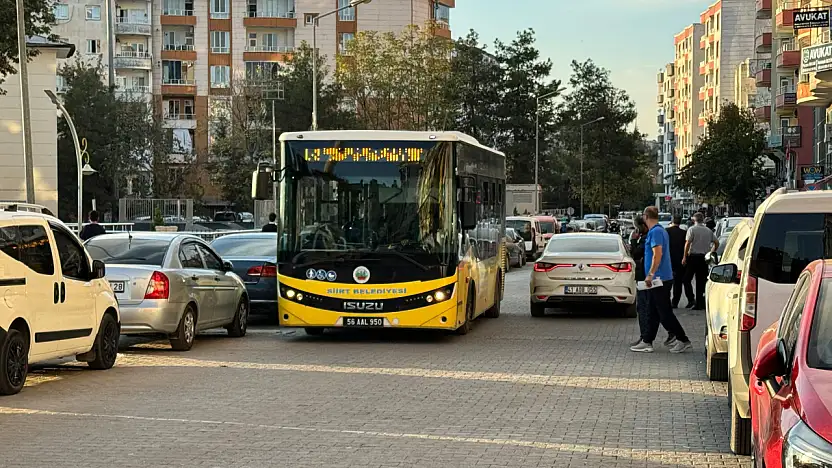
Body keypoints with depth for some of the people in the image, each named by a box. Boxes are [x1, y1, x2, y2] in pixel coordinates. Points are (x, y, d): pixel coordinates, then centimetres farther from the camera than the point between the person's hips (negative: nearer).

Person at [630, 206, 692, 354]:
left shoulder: (655, 232, -15)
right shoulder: (661, 230, 17)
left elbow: (657, 254, -23)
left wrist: (650, 274, -22)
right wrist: (651, 275, 26)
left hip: (660, 279, -10)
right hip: (661, 279, 10)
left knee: (665, 313, -6)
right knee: (654, 312, 11)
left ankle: (683, 340, -2)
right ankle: (646, 342, 15)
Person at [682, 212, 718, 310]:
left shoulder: (692, 229, -5)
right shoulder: (709, 231, 10)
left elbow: (688, 243, -12)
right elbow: (716, 242, 9)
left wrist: (685, 257, -8)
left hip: (693, 256, -5)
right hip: (704, 257, 5)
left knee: (687, 280, 3)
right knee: (701, 281, 8)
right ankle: (699, 303, 8)